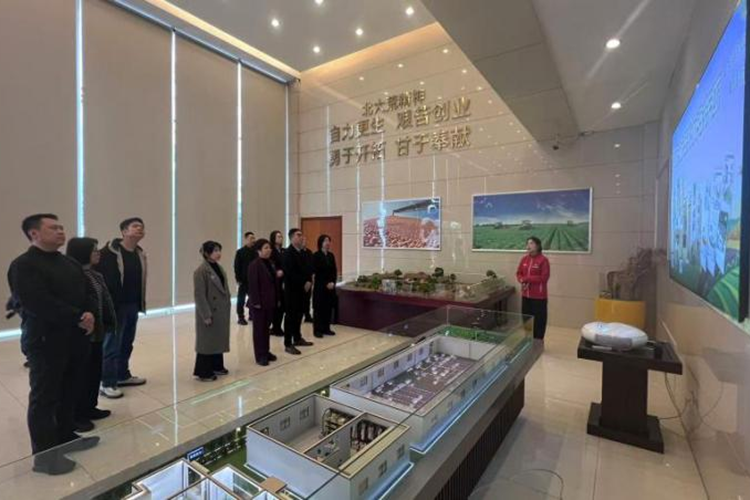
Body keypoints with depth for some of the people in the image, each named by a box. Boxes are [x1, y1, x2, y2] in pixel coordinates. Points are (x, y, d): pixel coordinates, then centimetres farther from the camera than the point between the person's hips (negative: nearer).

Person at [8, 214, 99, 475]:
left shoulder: (71, 264, 13)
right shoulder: (24, 265, -11)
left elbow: (86, 295, 11)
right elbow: (39, 304, -22)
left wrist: (90, 315, -9)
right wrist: (79, 317, -17)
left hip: (75, 338, 7)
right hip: (45, 341, -7)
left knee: (69, 392, 16)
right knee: (44, 397, 2)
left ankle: (66, 436, 31)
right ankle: (44, 454, 13)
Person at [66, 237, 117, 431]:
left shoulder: (95, 275, 10)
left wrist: (107, 324, 12)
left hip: (96, 332, 9)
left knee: (95, 371, 17)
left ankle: (90, 408, 31)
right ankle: (77, 415, 20)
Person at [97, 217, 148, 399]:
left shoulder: (140, 254, 10)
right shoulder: (109, 252, -14)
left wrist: (141, 303, 13)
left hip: (133, 306, 7)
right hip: (115, 306, -7)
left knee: (127, 344, 17)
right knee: (112, 345, 1)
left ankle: (123, 375, 31)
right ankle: (107, 384, 13)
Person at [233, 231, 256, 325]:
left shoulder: (255, 252, 4)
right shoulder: (240, 252, -5)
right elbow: (237, 267, -6)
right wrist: (238, 279, -10)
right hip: (243, 280, -3)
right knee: (241, 299, 5)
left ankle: (252, 314, 24)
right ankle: (240, 317, 12)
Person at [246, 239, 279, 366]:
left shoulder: (270, 264, 12)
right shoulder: (254, 265, -13)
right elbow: (253, 285, -17)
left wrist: (277, 299, 12)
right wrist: (256, 302, -20)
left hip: (269, 302, 8)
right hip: (259, 303, -8)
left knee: (266, 327, 16)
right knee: (259, 329, 3)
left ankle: (266, 352, 27)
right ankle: (260, 356, 12)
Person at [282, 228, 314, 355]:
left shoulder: (301, 253, 14)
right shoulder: (287, 253, -11)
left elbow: (306, 269, 14)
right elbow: (290, 273, -20)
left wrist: (309, 282, -3)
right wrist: (304, 283, -17)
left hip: (301, 289, 8)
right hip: (292, 289, -8)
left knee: (299, 314, 14)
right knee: (291, 316, -3)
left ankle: (297, 338, 27)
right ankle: (288, 344, 4)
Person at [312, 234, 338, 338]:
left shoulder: (331, 255, 10)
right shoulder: (316, 255, -7)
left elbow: (334, 271, 8)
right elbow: (316, 271, -12)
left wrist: (333, 282, -6)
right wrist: (326, 283, -14)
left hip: (331, 285, 6)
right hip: (320, 286, -6)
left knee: (329, 307, 8)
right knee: (319, 308, 0)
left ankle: (326, 328, 18)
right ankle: (317, 330, 7)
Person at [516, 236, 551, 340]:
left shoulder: (543, 260, -13)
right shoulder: (524, 259, 6)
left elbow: (544, 278, -17)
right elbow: (518, 273, 12)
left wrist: (527, 279, -16)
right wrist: (522, 281, -9)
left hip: (539, 296, -6)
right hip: (525, 295, 6)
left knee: (538, 320, 3)